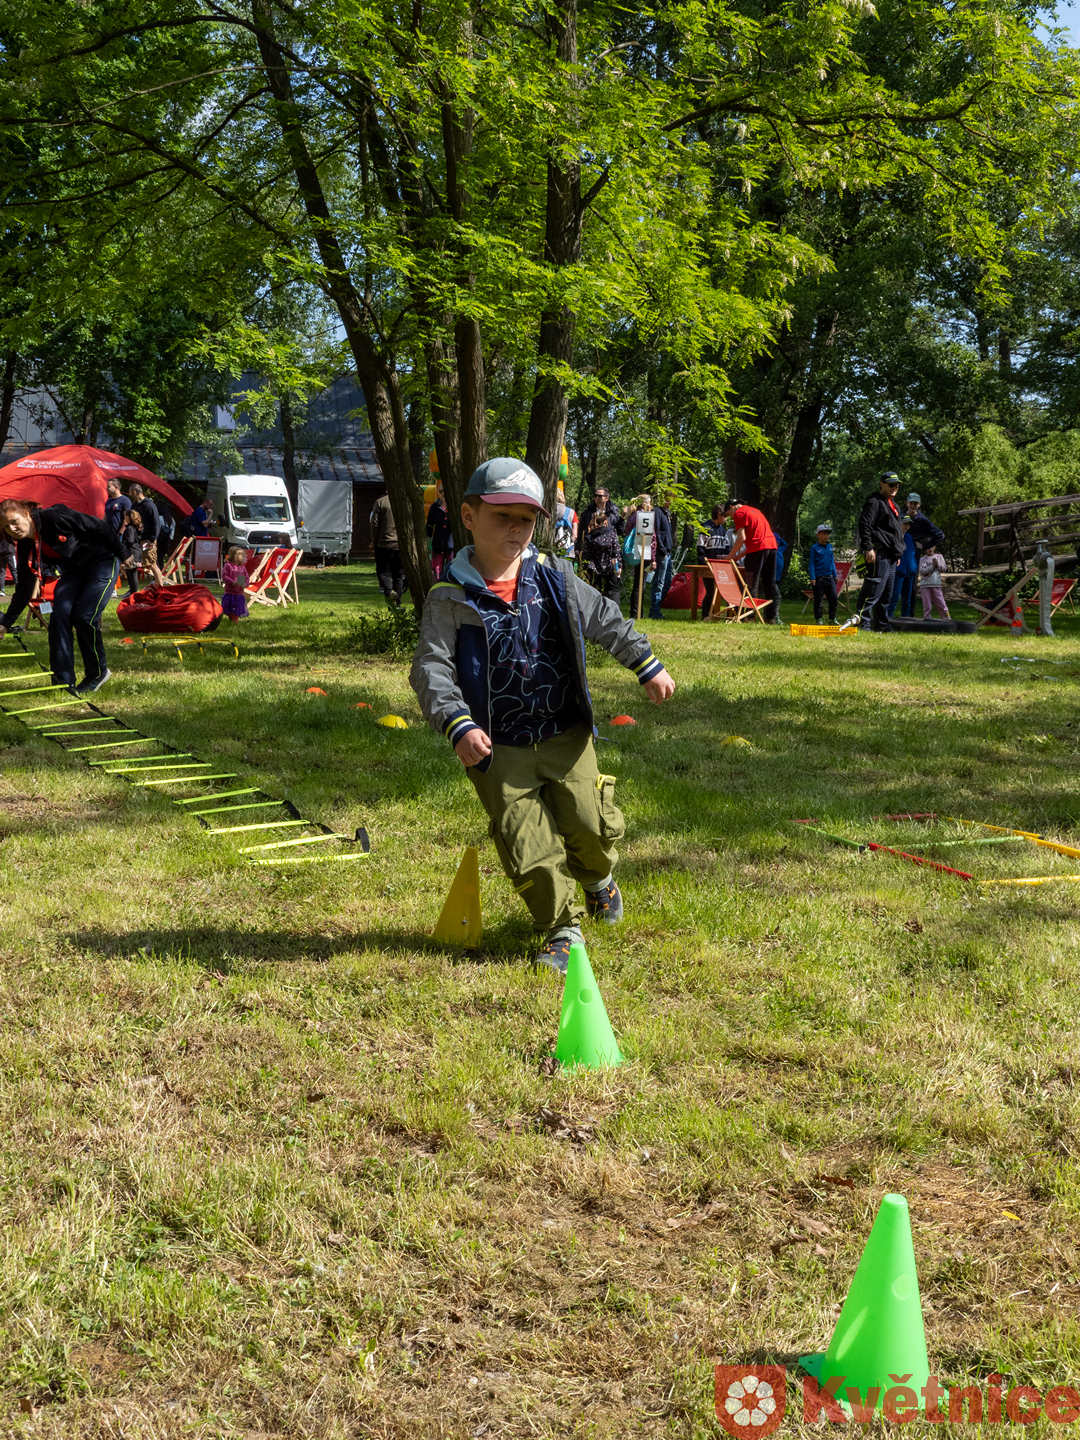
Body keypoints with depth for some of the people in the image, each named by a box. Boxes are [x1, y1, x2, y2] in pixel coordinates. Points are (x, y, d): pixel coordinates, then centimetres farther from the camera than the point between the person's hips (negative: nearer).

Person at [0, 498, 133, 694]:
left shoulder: (53, 517, -27)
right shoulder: (26, 547, -6)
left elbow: (99, 527, -20)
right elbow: (24, 589, 2)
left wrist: (123, 554, -13)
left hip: (103, 560, -7)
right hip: (74, 569, 7)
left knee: (85, 617, -16)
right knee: (59, 615, -11)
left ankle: (97, 673, 4)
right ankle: (63, 680, -6)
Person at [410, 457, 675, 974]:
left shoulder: (555, 577, 3)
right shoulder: (449, 599, -8)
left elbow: (605, 619, 15)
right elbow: (431, 668, -15)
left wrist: (647, 665, 13)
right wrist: (459, 726, -29)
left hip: (566, 736, 2)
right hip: (499, 749, -2)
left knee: (592, 825, -4)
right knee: (530, 849, -3)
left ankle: (597, 878, 32)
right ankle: (562, 929, 19)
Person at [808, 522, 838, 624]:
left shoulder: (830, 547, 11)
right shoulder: (815, 548, -3)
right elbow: (811, 563, -4)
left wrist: (835, 575, 15)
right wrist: (812, 578, -10)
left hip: (830, 577, 5)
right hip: (819, 577, -5)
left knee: (833, 598, 3)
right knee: (818, 599, 1)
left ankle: (832, 618, 11)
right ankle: (818, 619, 9)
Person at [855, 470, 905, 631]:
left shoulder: (892, 504, 25)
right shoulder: (874, 502, -7)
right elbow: (864, 525, -17)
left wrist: (897, 553, 28)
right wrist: (868, 548, -24)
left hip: (890, 556, 10)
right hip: (879, 554, -10)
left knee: (886, 593, 12)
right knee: (874, 589, -14)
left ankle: (882, 624, 19)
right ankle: (863, 622, -15)